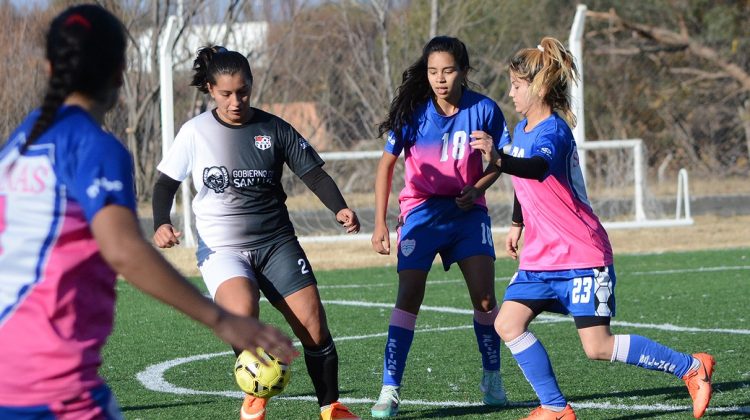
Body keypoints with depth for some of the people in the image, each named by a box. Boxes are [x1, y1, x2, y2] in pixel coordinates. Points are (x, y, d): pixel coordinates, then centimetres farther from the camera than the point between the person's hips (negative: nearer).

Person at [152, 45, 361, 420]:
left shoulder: (273, 129, 0)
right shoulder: (195, 132, -2)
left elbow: (313, 173, 3)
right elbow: (167, 182, 5)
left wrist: (339, 208, -15)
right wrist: (161, 224, -13)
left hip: (276, 244, 2)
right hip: (221, 248, -2)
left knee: (314, 328, -6)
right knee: (243, 314, -30)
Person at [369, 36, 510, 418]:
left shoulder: (483, 110, -10)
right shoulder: (413, 111, -12)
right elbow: (387, 164, -3)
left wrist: (477, 188, -13)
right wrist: (380, 223, -8)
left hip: (467, 210, 1)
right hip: (422, 209, -1)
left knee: (484, 298, -8)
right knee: (409, 297, -12)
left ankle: (492, 378, 14)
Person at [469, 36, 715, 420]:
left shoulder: (553, 131, -20)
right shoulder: (521, 129, 8)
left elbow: (538, 168, -44)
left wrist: (499, 160, -61)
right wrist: (518, 224, 32)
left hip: (581, 255, -8)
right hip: (540, 256, 8)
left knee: (598, 347, -8)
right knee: (507, 324, -7)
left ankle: (691, 367, 9)